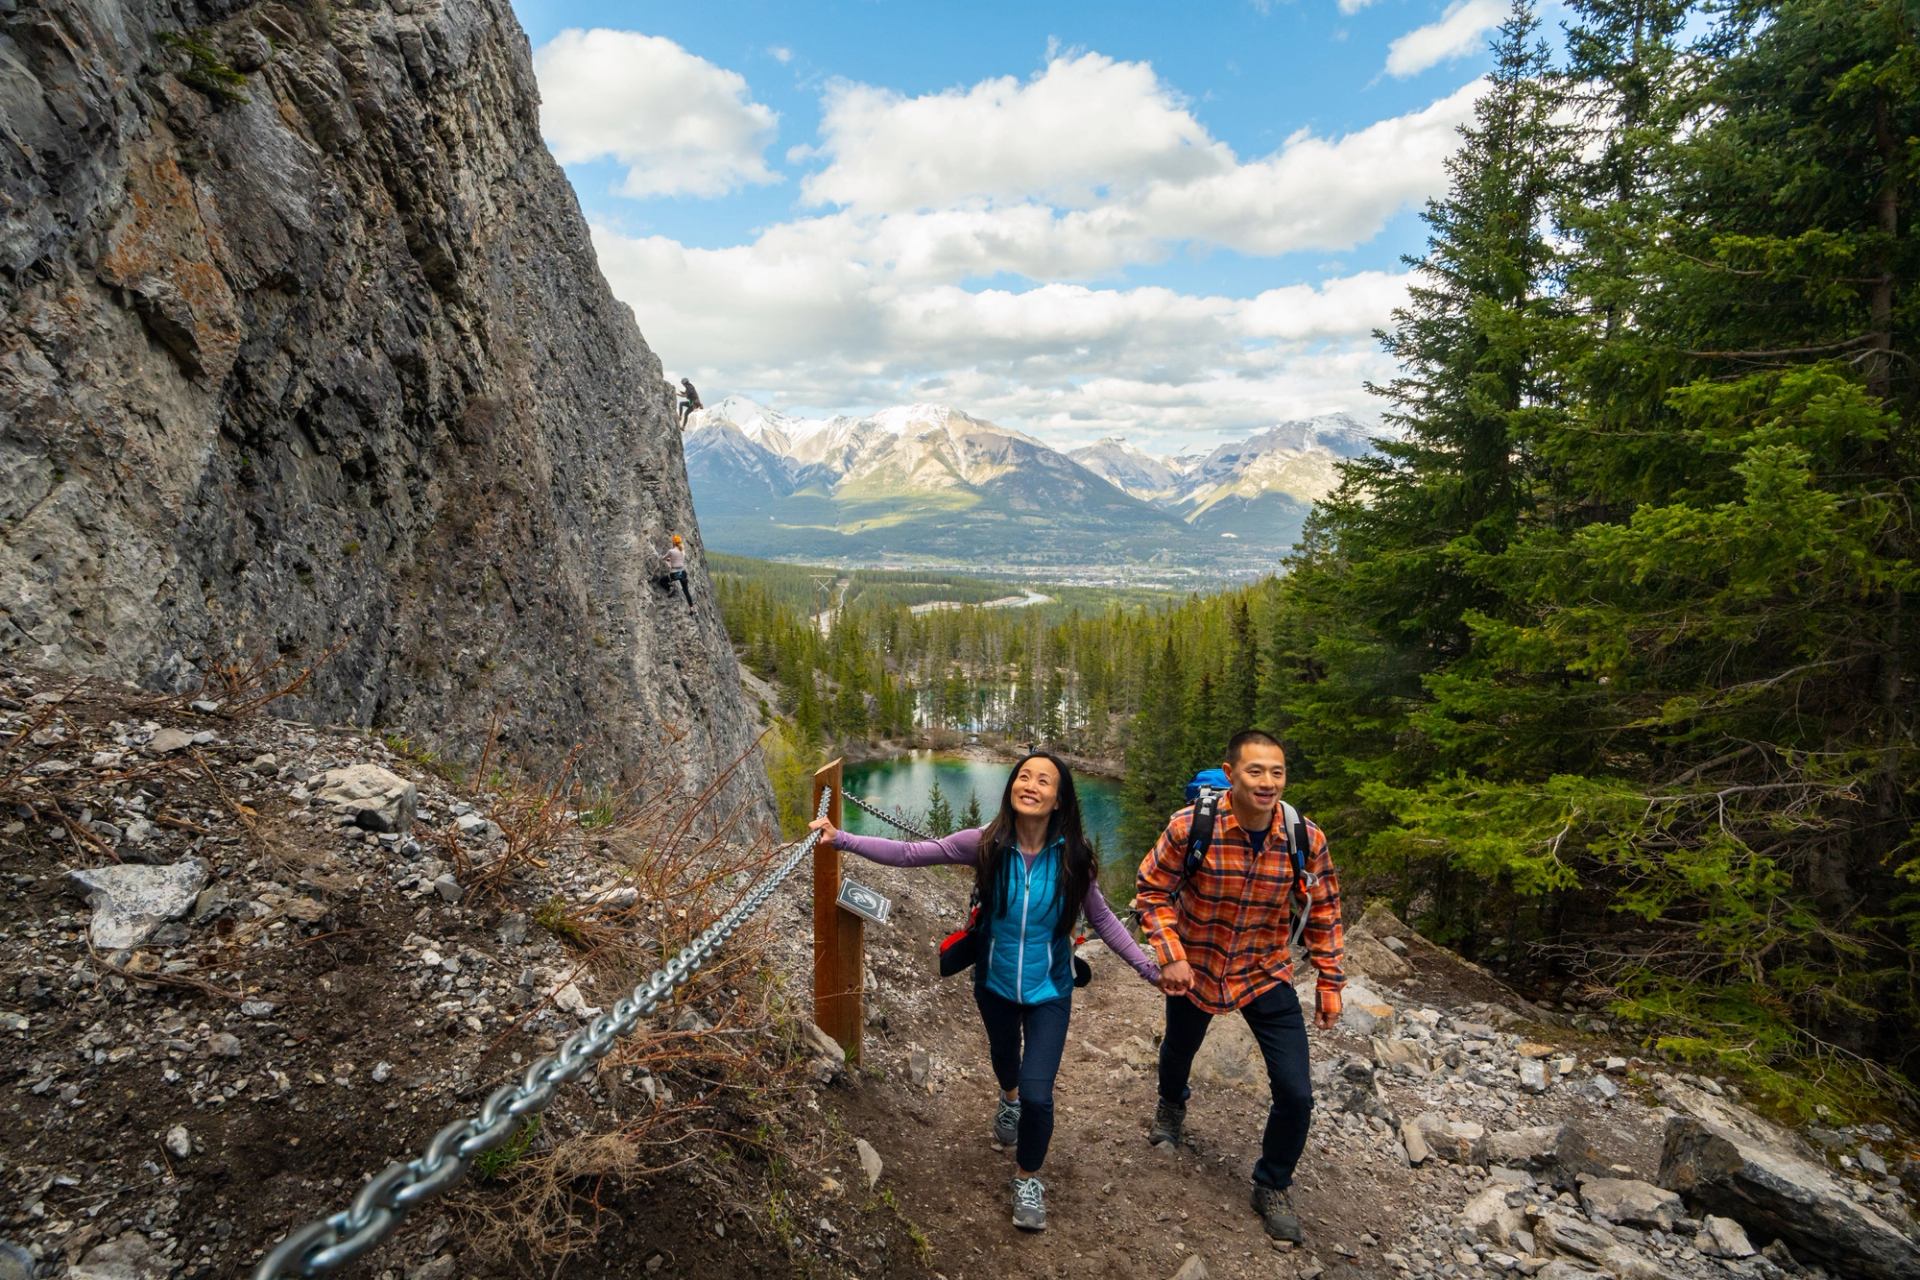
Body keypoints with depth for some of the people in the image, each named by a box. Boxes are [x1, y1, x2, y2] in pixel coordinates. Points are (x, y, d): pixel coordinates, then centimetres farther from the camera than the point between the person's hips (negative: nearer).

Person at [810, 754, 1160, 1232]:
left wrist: (1149, 967, -13)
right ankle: (1009, 1098, 69)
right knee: (1003, 1053, 30)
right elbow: (909, 853, -22)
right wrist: (842, 838, -28)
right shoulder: (986, 844, -23)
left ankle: (1028, 1180, 24)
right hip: (995, 983, 2)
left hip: (1049, 991, -1)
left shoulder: (1072, 856, -21)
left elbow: (1103, 920, -9)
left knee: (1037, 1094, -9)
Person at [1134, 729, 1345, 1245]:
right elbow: (1152, 891, -13)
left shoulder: (1306, 840, -19)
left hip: (1267, 975, 1)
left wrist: (1330, 985, 0)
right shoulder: (1190, 827, -27)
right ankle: (1171, 1105, 63)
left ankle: (1272, 1187, 26)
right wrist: (1171, 956, -21)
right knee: (1178, 1051, 26)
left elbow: (1323, 914, -3)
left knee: (1296, 1094, -4)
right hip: (1195, 970, 0)